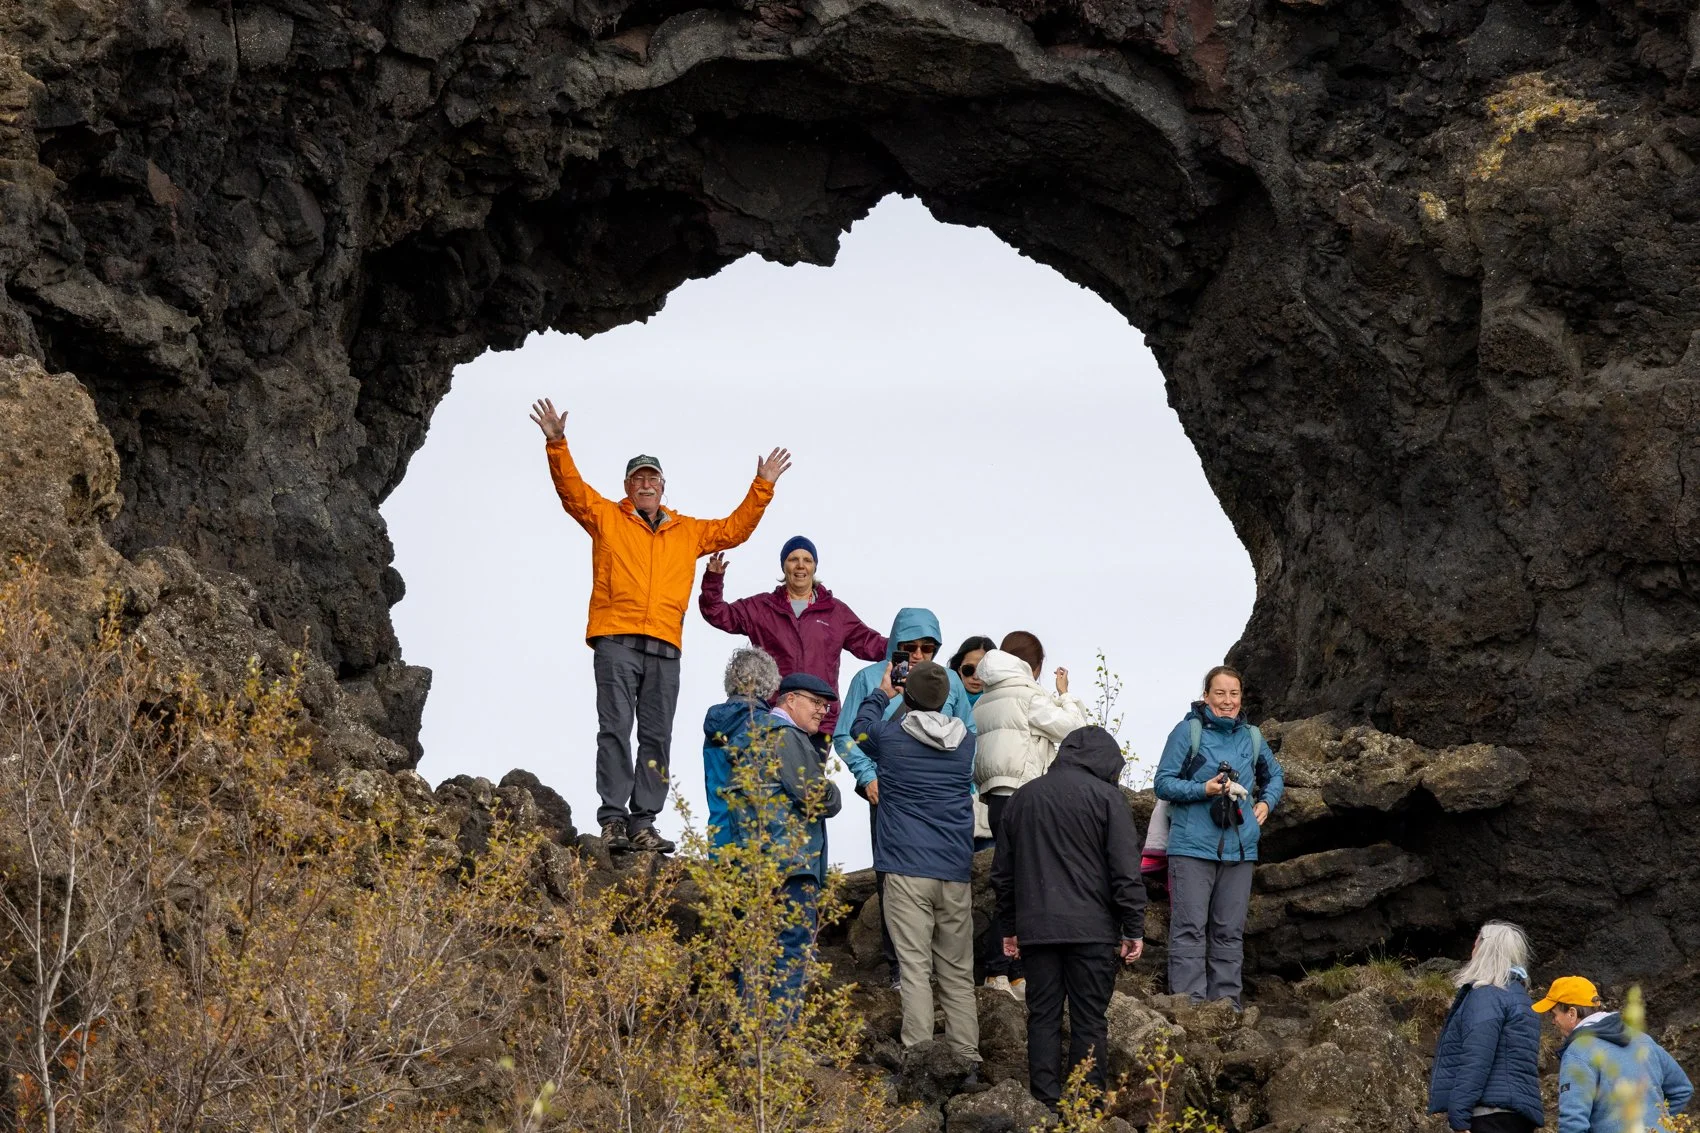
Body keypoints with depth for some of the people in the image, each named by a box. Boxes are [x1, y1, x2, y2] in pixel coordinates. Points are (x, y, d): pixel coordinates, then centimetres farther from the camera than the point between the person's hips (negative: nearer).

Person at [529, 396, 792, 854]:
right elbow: (571, 488, 3)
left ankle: (643, 824, 0)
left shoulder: (688, 532, 22)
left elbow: (734, 529, 27)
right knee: (615, 728, -9)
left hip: (665, 648, 3)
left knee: (656, 737, 0)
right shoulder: (606, 518, 12)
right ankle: (614, 819, -11)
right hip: (615, 641, -3)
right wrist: (557, 445, -10)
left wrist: (762, 489, 19)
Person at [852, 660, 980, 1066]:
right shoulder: (966, 742, 5)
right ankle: (966, 1058, 9)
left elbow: (861, 728, 19)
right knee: (957, 972, 9)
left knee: (915, 968, -6)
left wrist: (882, 694, 36)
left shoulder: (889, 737, -5)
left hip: (907, 872, -4)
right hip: (956, 873, 4)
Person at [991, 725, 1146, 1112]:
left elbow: (1002, 871, 19)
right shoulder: (1106, 797, -3)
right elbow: (1126, 872, -7)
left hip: (1036, 929, 4)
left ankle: (1046, 1104, 4)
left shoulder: (1022, 798, 13)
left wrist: (1011, 925, 26)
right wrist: (1134, 930, -2)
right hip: (1092, 929, -4)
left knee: (1043, 1017, 7)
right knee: (1089, 1020, 1)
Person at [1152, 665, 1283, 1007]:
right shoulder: (1188, 731, -3)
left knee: (1230, 931, 10)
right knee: (1190, 927, -8)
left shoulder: (1251, 737, 13)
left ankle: (1226, 1001, 16)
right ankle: (1188, 1001, -9)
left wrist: (1266, 803, 11)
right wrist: (1203, 790, -19)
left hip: (1239, 849, 5)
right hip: (1193, 846, -5)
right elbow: (1163, 783, -5)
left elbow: (1274, 776, 30)